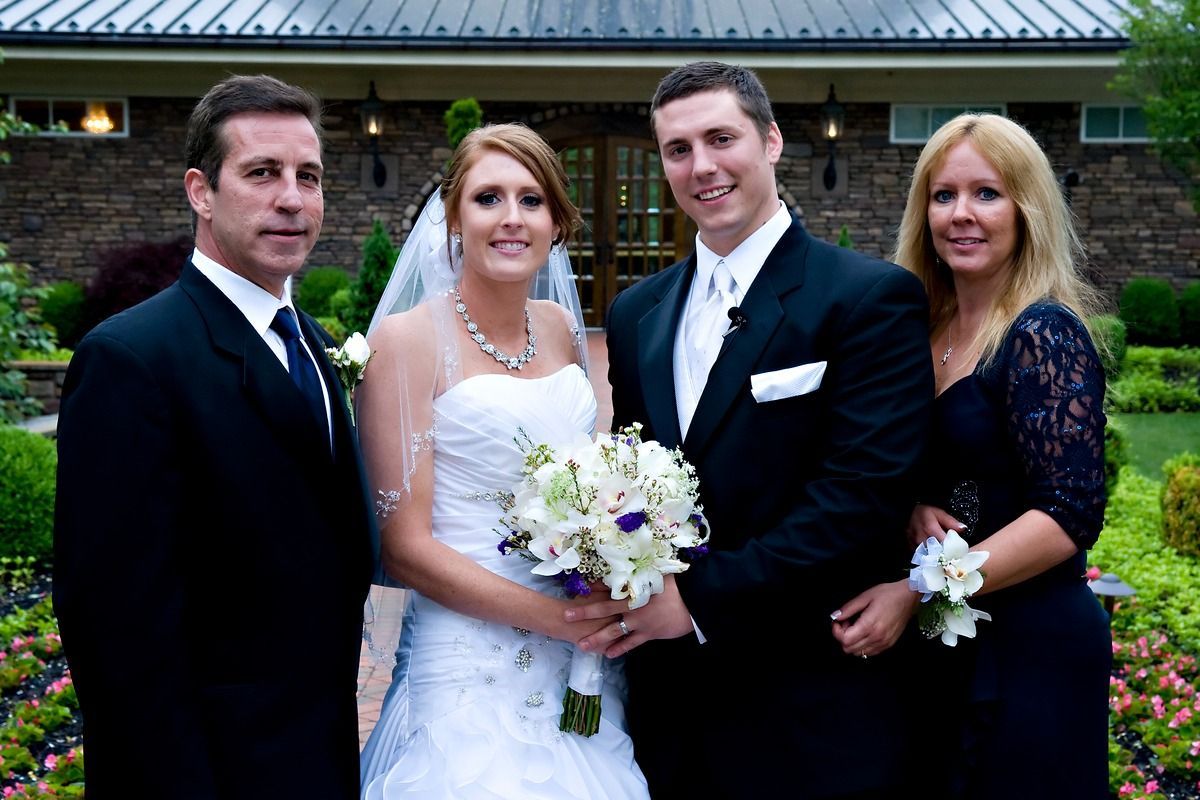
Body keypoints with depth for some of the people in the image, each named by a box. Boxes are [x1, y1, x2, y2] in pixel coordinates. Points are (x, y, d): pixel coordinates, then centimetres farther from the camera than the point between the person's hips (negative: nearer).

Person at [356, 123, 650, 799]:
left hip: (588, 664, 5)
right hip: (474, 670, -5)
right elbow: (402, 545, -13)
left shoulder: (561, 326, 5)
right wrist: (558, 618, -17)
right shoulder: (409, 338, -11)